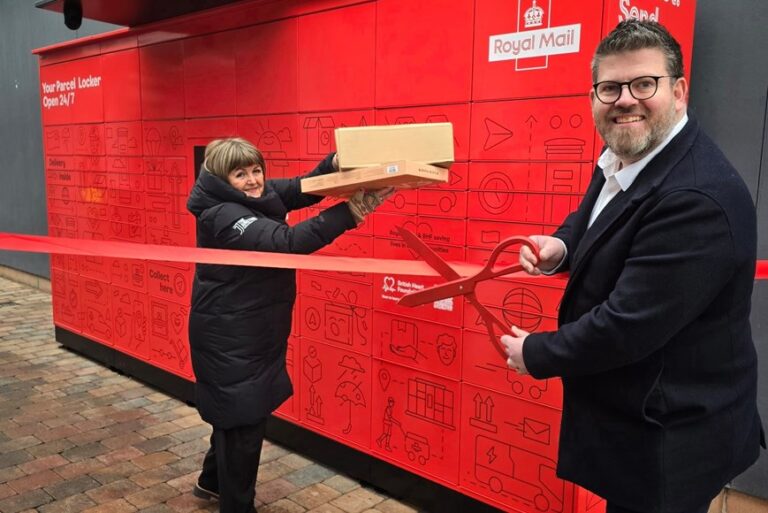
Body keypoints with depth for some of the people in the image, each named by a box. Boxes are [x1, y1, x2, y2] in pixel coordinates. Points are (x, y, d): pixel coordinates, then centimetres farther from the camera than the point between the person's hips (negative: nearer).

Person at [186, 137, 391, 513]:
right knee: (243, 423, 5)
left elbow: (301, 189, -4)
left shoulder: (258, 196, 1)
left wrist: (336, 163, -26)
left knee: (240, 415, 25)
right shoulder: (223, 216, -25)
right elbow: (285, 242, -37)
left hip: (253, 334, 9)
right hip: (230, 340, -9)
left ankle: (213, 481, 48)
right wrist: (352, 211, -42)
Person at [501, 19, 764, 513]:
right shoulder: (623, 157, -1)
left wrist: (534, 353, -14)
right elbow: (592, 216, 18)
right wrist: (560, 246, -7)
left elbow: (628, 327, -31)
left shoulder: (698, 197, -30)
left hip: (668, 438, -8)